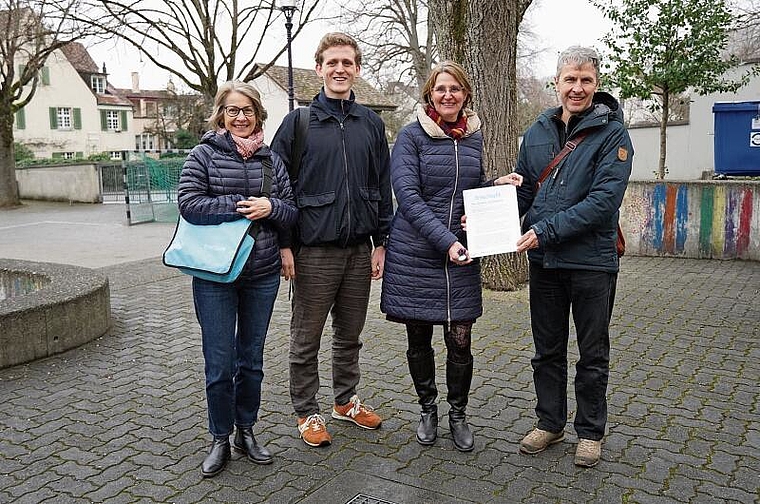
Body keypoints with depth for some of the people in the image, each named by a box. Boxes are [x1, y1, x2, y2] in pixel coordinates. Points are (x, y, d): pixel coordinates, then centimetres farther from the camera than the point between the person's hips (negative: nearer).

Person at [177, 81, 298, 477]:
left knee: (252, 359, 14)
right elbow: (189, 204, -13)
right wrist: (240, 205, -18)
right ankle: (220, 439, 21)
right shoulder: (204, 155, -2)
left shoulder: (271, 159, 8)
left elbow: (292, 213, 7)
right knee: (220, 363, 2)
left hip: (262, 275, 3)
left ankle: (246, 431, 31)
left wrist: (270, 207, -14)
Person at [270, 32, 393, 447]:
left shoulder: (371, 124, 8)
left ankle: (346, 401, 33)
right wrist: (284, 244, -7)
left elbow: (383, 187, 10)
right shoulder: (298, 122, -2)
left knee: (350, 334, 16)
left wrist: (380, 242, 5)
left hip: (359, 249, 4)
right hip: (314, 251, -3)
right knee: (306, 338, 7)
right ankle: (307, 412, 22)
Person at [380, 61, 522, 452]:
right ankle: (427, 410, 31)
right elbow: (408, 196, -14)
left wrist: (496, 185, -1)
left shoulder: (474, 137, 10)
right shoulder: (411, 136, -4)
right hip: (415, 254, -3)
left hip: (461, 256, 3)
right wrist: (446, 240, -22)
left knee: (460, 341, 1)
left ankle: (458, 414, 24)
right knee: (419, 340, 9)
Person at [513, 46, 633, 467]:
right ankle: (550, 423, 32)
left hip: (592, 259, -4)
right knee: (547, 349, 16)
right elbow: (524, 189, 11)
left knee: (592, 354, 11)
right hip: (544, 260, 5)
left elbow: (604, 199, -19)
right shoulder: (538, 131, 6)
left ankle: (590, 431, 27)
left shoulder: (612, 134, -9)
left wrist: (546, 230, -24)